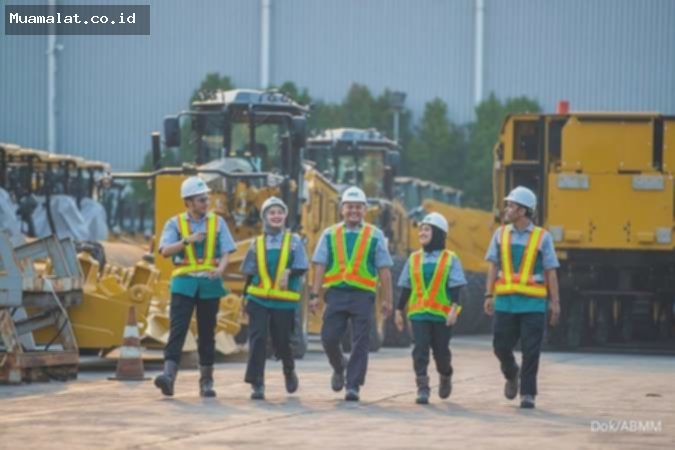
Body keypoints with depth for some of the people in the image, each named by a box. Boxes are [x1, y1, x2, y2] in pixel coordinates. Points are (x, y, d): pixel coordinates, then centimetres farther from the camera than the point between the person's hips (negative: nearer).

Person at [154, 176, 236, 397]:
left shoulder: (217, 222, 10)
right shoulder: (175, 223, 6)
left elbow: (226, 253, 4)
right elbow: (165, 251, -6)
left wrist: (220, 269, -17)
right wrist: (187, 240, -21)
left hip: (210, 283, 2)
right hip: (184, 282, -2)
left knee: (207, 333, 6)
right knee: (178, 329, -14)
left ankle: (206, 381, 12)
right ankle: (169, 375, -24)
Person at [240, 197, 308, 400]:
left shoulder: (294, 241, 5)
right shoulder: (257, 244, 10)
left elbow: (301, 267, -6)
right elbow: (248, 273, 16)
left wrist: (289, 271, -26)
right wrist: (246, 299, 13)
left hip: (284, 301, -1)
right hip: (258, 300, 1)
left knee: (282, 342, 6)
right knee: (258, 340, -11)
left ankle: (289, 372, 36)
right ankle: (257, 385, -10)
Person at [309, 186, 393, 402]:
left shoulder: (375, 236, 7)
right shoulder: (330, 235, 10)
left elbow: (384, 270, 5)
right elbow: (320, 266, 7)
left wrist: (387, 299, 1)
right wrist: (314, 295, -1)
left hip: (363, 295, -1)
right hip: (336, 293, 1)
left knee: (360, 343, -4)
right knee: (329, 337, -3)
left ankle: (353, 386, 1)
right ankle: (339, 367, 27)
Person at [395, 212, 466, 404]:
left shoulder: (450, 259, 1)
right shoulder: (414, 259, 10)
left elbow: (455, 288, -4)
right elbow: (406, 288, 14)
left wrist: (454, 309, -16)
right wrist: (399, 310, 11)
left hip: (442, 314, -2)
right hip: (418, 313, 2)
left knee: (441, 351, 6)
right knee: (420, 350, -10)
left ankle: (445, 376, 36)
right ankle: (422, 389, -10)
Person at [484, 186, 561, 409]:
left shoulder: (542, 237, 1)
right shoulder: (501, 234, 8)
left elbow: (550, 271, 1)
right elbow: (493, 267, 6)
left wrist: (555, 301, -4)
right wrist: (489, 295, -3)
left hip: (532, 303, -2)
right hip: (505, 301, 2)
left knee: (531, 350, -4)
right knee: (501, 346, 3)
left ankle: (527, 394, 3)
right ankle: (511, 374, 32)